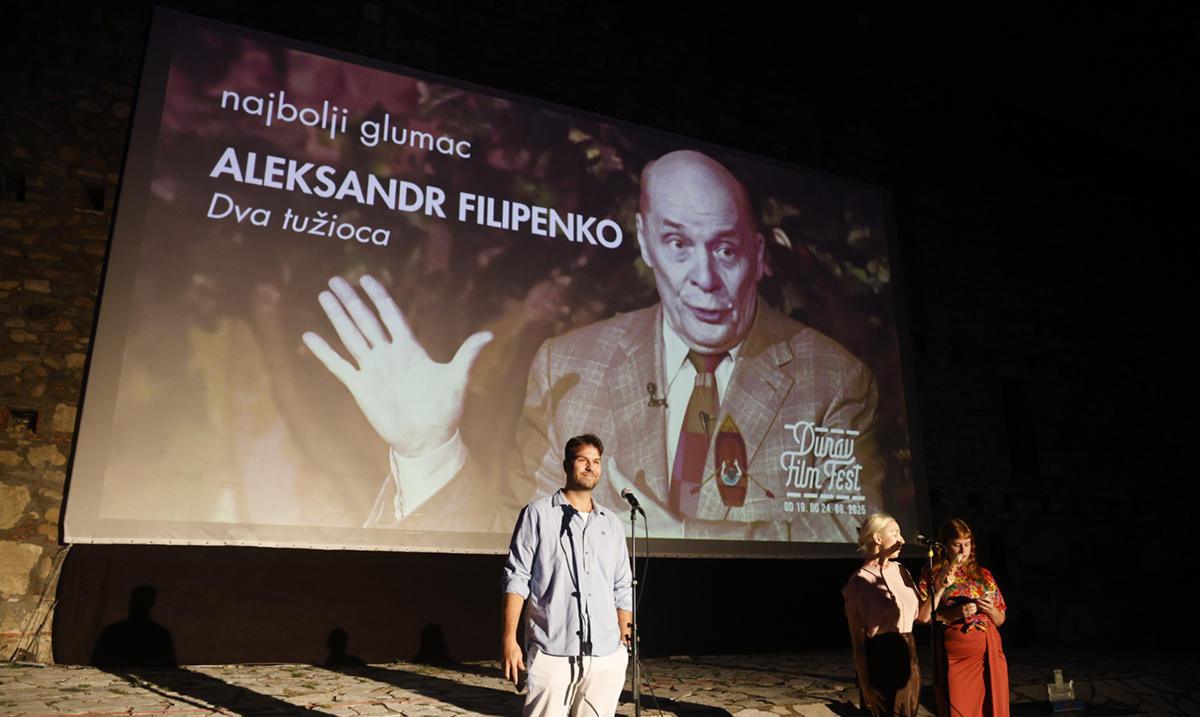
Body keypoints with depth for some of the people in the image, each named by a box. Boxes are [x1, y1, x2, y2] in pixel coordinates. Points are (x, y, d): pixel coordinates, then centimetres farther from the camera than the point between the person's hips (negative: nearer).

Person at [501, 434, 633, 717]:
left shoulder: (612, 523, 14)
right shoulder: (537, 514, 3)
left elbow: (622, 590, 17)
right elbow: (516, 578, -2)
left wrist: (625, 645, 13)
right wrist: (510, 639, -9)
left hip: (607, 656, 4)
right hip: (551, 653, -3)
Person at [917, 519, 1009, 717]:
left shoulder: (983, 575, 12)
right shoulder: (931, 575, 2)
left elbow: (1000, 620, 16)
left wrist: (990, 610, -5)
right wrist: (955, 613, -17)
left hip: (989, 656, 3)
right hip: (954, 659, -3)